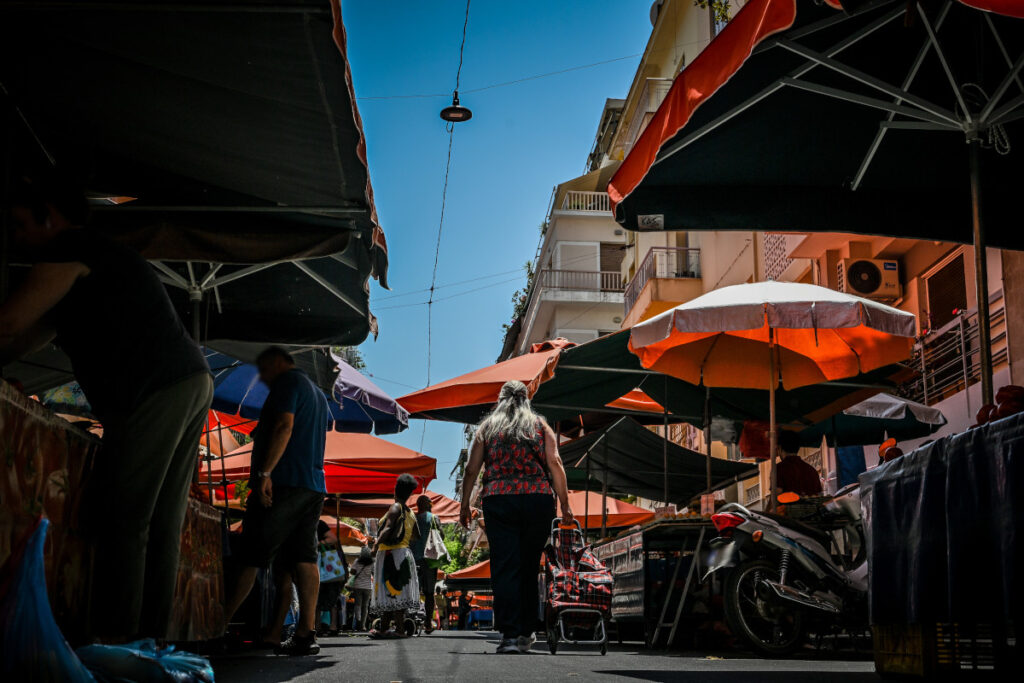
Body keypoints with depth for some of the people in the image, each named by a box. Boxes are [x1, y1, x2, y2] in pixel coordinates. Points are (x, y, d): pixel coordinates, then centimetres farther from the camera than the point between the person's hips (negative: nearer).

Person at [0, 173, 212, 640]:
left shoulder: (69, 250, 0)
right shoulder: (105, 257, 31)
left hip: (156, 390, -10)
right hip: (191, 383, 10)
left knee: (120, 519, -9)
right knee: (160, 522, 7)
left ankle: (114, 640, -11)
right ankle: (151, 636, 8)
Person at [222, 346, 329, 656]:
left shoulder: (288, 381, -1)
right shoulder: (317, 393, 27)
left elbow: (284, 426, -15)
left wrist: (265, 472, -21)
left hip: (285, 481, -9)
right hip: (314, 484, 9)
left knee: (251, 555, -6)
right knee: (304, 558, 0)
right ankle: (306, 633, -7)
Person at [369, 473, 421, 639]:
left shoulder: (395, 507, -7)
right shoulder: (410, 513, 16)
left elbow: (388, 528, -22)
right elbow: (416, 536, 22)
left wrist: (377, 543, -23)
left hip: (392, 553, -8)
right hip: (404, 552, 9)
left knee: (394, 591, -12)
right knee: (388, 593, 11)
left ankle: (399, 629, -16)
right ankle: (384, 628, 13)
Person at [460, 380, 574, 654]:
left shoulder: (487, 428, 14)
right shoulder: (540, 425, 13)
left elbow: (471, 469, 8)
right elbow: (554, 463, 1)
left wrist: (465, 505, 14)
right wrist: (565, 504, 2)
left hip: (498, 501, 0)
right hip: (538, 499, 1)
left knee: (505, 569, -4)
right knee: (530, 567, 10)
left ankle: (510, 634, -14)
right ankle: (526, 632, 16)